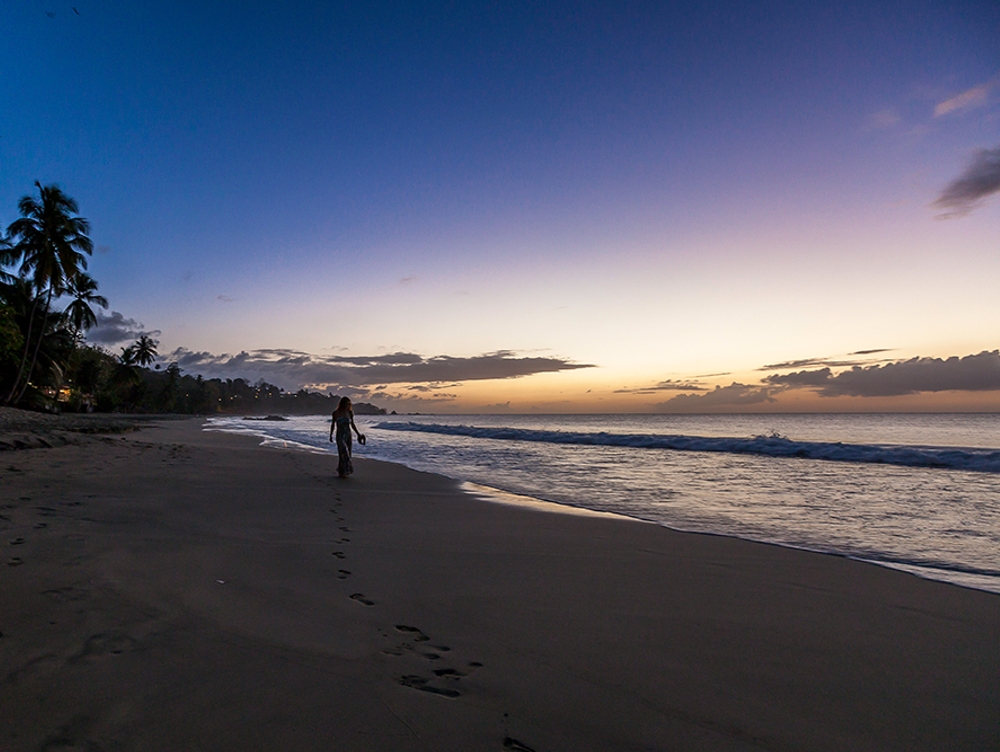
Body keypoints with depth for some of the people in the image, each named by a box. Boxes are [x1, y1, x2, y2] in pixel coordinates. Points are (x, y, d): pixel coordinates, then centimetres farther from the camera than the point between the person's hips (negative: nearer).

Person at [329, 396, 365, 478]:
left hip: (348, 434, 4)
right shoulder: (336, 413, -4)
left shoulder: (350, 413, 3)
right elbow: (333, 424, 7)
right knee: (343, 453, -13)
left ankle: (341, 471, 17)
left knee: (348, 453, 4)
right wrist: (331, 435, 5)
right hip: (340, 435, -4)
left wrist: (358, 434, 14)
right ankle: (342, 472, -6)